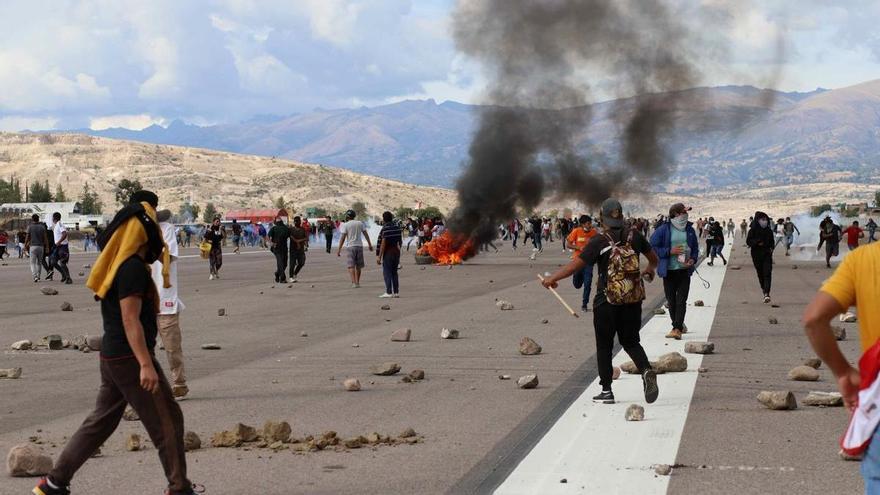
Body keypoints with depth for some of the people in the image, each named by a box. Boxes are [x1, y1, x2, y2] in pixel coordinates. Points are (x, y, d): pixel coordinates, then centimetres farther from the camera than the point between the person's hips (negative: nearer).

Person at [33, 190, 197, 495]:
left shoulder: (119, 264, 11)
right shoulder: (133, 268, -18)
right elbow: (130, 319, -23)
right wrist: (146, 364, -26)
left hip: (112, 356, 10)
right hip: (130, 357, -10)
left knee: (101, 421, 15)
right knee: (167, 421, 0)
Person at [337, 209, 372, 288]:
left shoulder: (346, 225, -5)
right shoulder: (360, 223, 7)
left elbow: (343, 238, -9)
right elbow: (366, 234, 10)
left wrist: (339, 249, -8)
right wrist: (369, 244, 18)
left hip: (350, 246, -4)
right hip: (359, 246, 4)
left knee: (351, 266, -6)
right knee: (358, 266, 13)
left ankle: (354, 282, -17)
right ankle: (357, 282, 18)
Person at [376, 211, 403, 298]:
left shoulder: (385, 229, -14)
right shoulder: (397, 227, 8)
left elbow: (383, 243, -18)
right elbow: (400, 241, 13)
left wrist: (379, 256, -15)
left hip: (388, 252, -7)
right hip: (396, 251, 7)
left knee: (387, 272, -3)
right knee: (394, 272, 12)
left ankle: (389, 292, -8)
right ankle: (396, 292, 10)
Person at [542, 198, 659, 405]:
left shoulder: (599, 242, -13)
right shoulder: (634, 236, 0)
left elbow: (575, 265, -14)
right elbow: (653, 258, 15)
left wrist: (552, 278, 0)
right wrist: (650, 270, 38)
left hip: (606, 302, -4)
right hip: (633, 299, 4)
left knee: (604, 347, 9)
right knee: (630, 342, 15)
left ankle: (606, 390, 11)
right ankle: (646, 370, -12)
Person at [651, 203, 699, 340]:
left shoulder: (690, 230, 7)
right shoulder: (663, 230, -5)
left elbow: (695, 248, 16)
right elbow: (653, 247, -6)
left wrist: (693, 260, -4)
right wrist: (670, 251, -15)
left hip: (685, 270, 1)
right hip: (669, 271, -1)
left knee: (681, 300, -8)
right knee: (671, 301, 7)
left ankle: (677, 329, -13)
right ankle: (679, 326, 25)